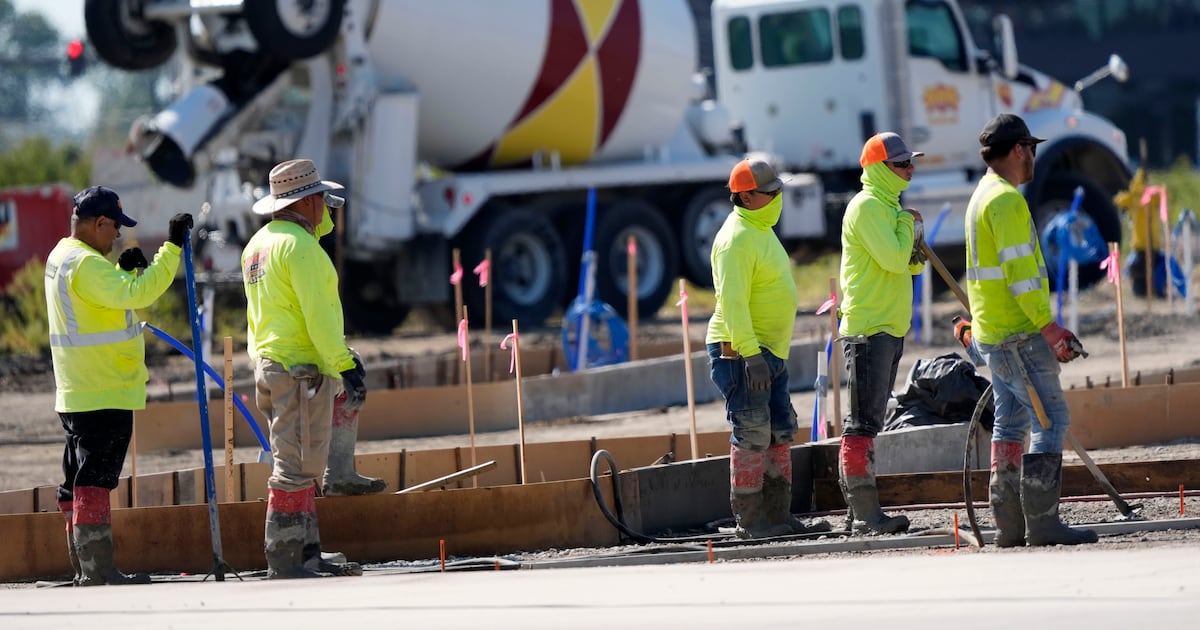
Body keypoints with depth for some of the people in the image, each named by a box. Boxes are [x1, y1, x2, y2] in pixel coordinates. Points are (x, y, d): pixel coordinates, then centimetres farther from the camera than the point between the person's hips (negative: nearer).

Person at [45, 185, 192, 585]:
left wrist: (126, 270, 6)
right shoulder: (86, 264, -18)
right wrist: (172, 247, -24)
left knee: (78, 484, 12)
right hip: (104, 395, -10)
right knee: (94, 482, -10)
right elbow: (137, 295, -28)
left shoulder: (60, 257, 14)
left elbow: (111, 295, 23)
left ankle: (86, 570, 17)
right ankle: (98, 573, -10)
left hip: (76, 395, 10)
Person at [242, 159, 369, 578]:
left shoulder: (258, 244, 17)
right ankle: (284, 561, -12)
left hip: (268, 365, 10)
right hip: (301, 370, -10)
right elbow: (318, 315, -19)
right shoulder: (299, 245, -13)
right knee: (297, 467, -10)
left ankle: (307, 554, 13)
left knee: (300, 466, 13)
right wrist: (346, 366, -20)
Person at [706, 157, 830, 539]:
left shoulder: (761, 231, 18)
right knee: (752, 435, -10)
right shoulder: (737, 238, -15)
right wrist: (751, 354, -27)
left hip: (769, 351, 10)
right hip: (740, 353, -10)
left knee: (779, 434, 10)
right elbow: (732, 301, -22)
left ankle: (778, 516, 14)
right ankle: (749, 521, -8)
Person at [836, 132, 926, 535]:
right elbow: (893, 259, -21)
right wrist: (907, 226, -5)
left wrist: (915, 251, 2)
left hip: (889, 327, 10)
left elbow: (907, 264, 23)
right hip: (868, 328, -10)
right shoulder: (867, 206, -11)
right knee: (863, 422, -11)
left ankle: (860, 510, 15)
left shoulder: (888, 206, 19)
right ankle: (866, 513, -14)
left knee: (868, 422, 12)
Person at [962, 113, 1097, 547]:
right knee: (1052, 420, -11)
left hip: (993, 332, 10)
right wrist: (1048, 328, -20)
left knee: (1011, 422, 11)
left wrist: (1048, 325, 20)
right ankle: (1042, 522, -16)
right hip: (1018, 334, -10)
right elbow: (1019, 272, -21)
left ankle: (1009, 525, 12)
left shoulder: (983, 196, 19)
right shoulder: (1006, 199, -14)